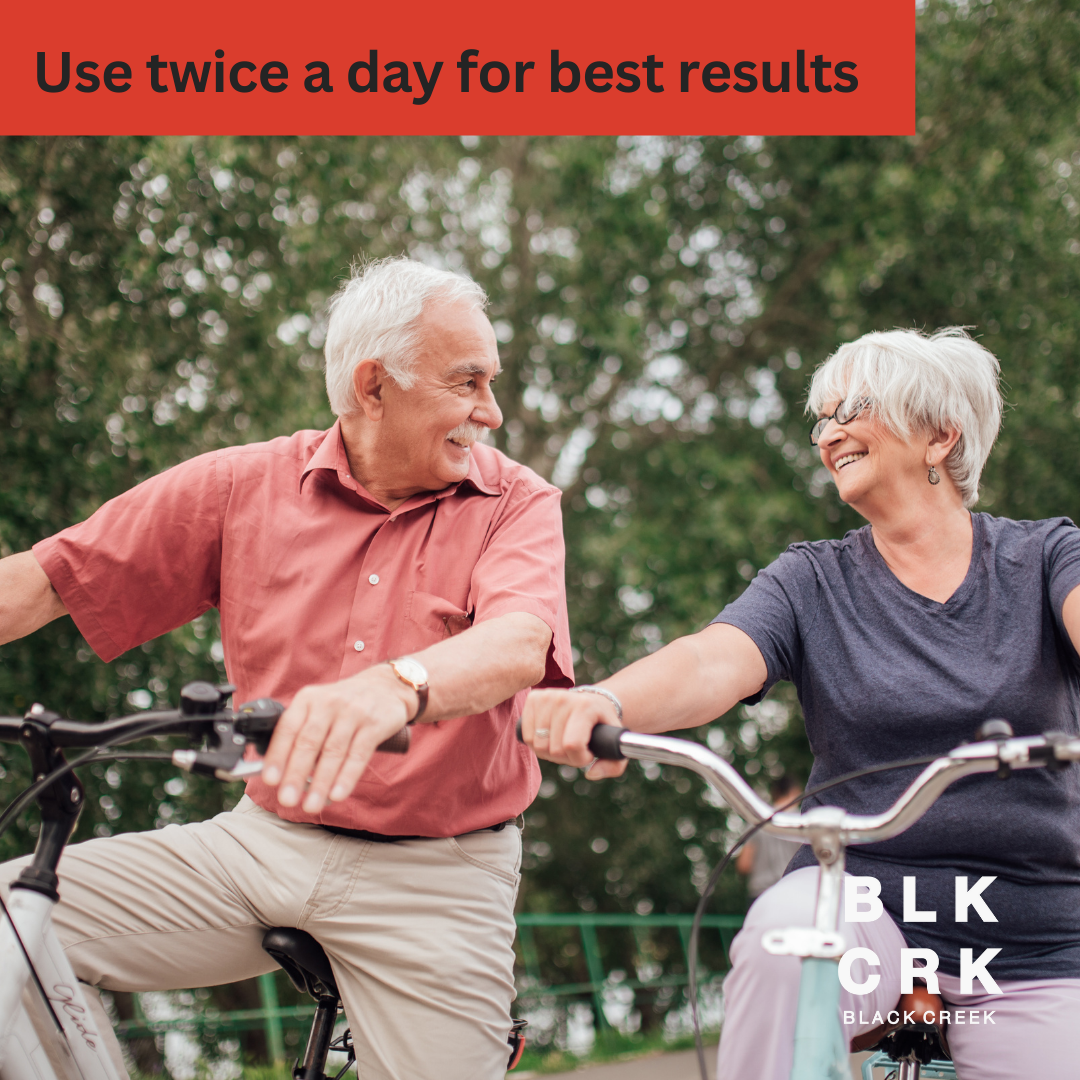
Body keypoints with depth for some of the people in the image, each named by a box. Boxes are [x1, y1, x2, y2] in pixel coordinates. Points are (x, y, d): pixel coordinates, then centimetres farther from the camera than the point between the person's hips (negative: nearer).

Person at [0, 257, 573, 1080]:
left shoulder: (516, 504, -3)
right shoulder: (246, 486, 2)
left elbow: (518, 644, -25)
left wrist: (396, 687, -47)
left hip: (433, 885, -1)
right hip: (261, 844, 2)